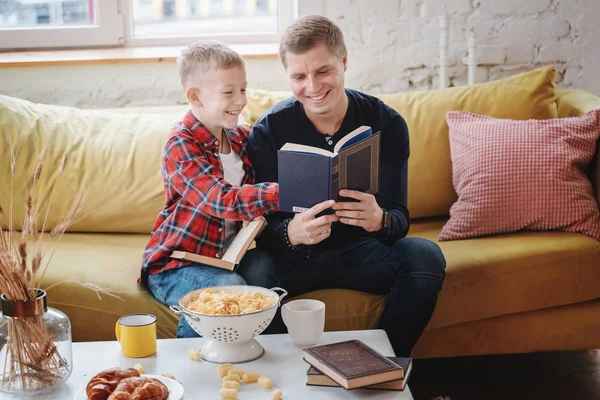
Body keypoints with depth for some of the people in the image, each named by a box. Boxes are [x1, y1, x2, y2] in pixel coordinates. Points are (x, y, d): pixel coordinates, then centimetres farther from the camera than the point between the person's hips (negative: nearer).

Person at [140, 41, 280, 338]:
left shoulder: (242, 138, 8)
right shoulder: (181, 145, -15)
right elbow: (223, 200, -29)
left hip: (226, 254, 6)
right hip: (174, 265, -6)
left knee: (264, 265, -22)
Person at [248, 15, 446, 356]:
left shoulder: (386, 123, -8)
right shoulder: (269, 130, -10)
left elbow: (399, 218, -12)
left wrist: (380, 220, -38)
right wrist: (292, 233, -39)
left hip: (359, 251, 2)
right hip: (293, 256, -1)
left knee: (425, 255, -28)